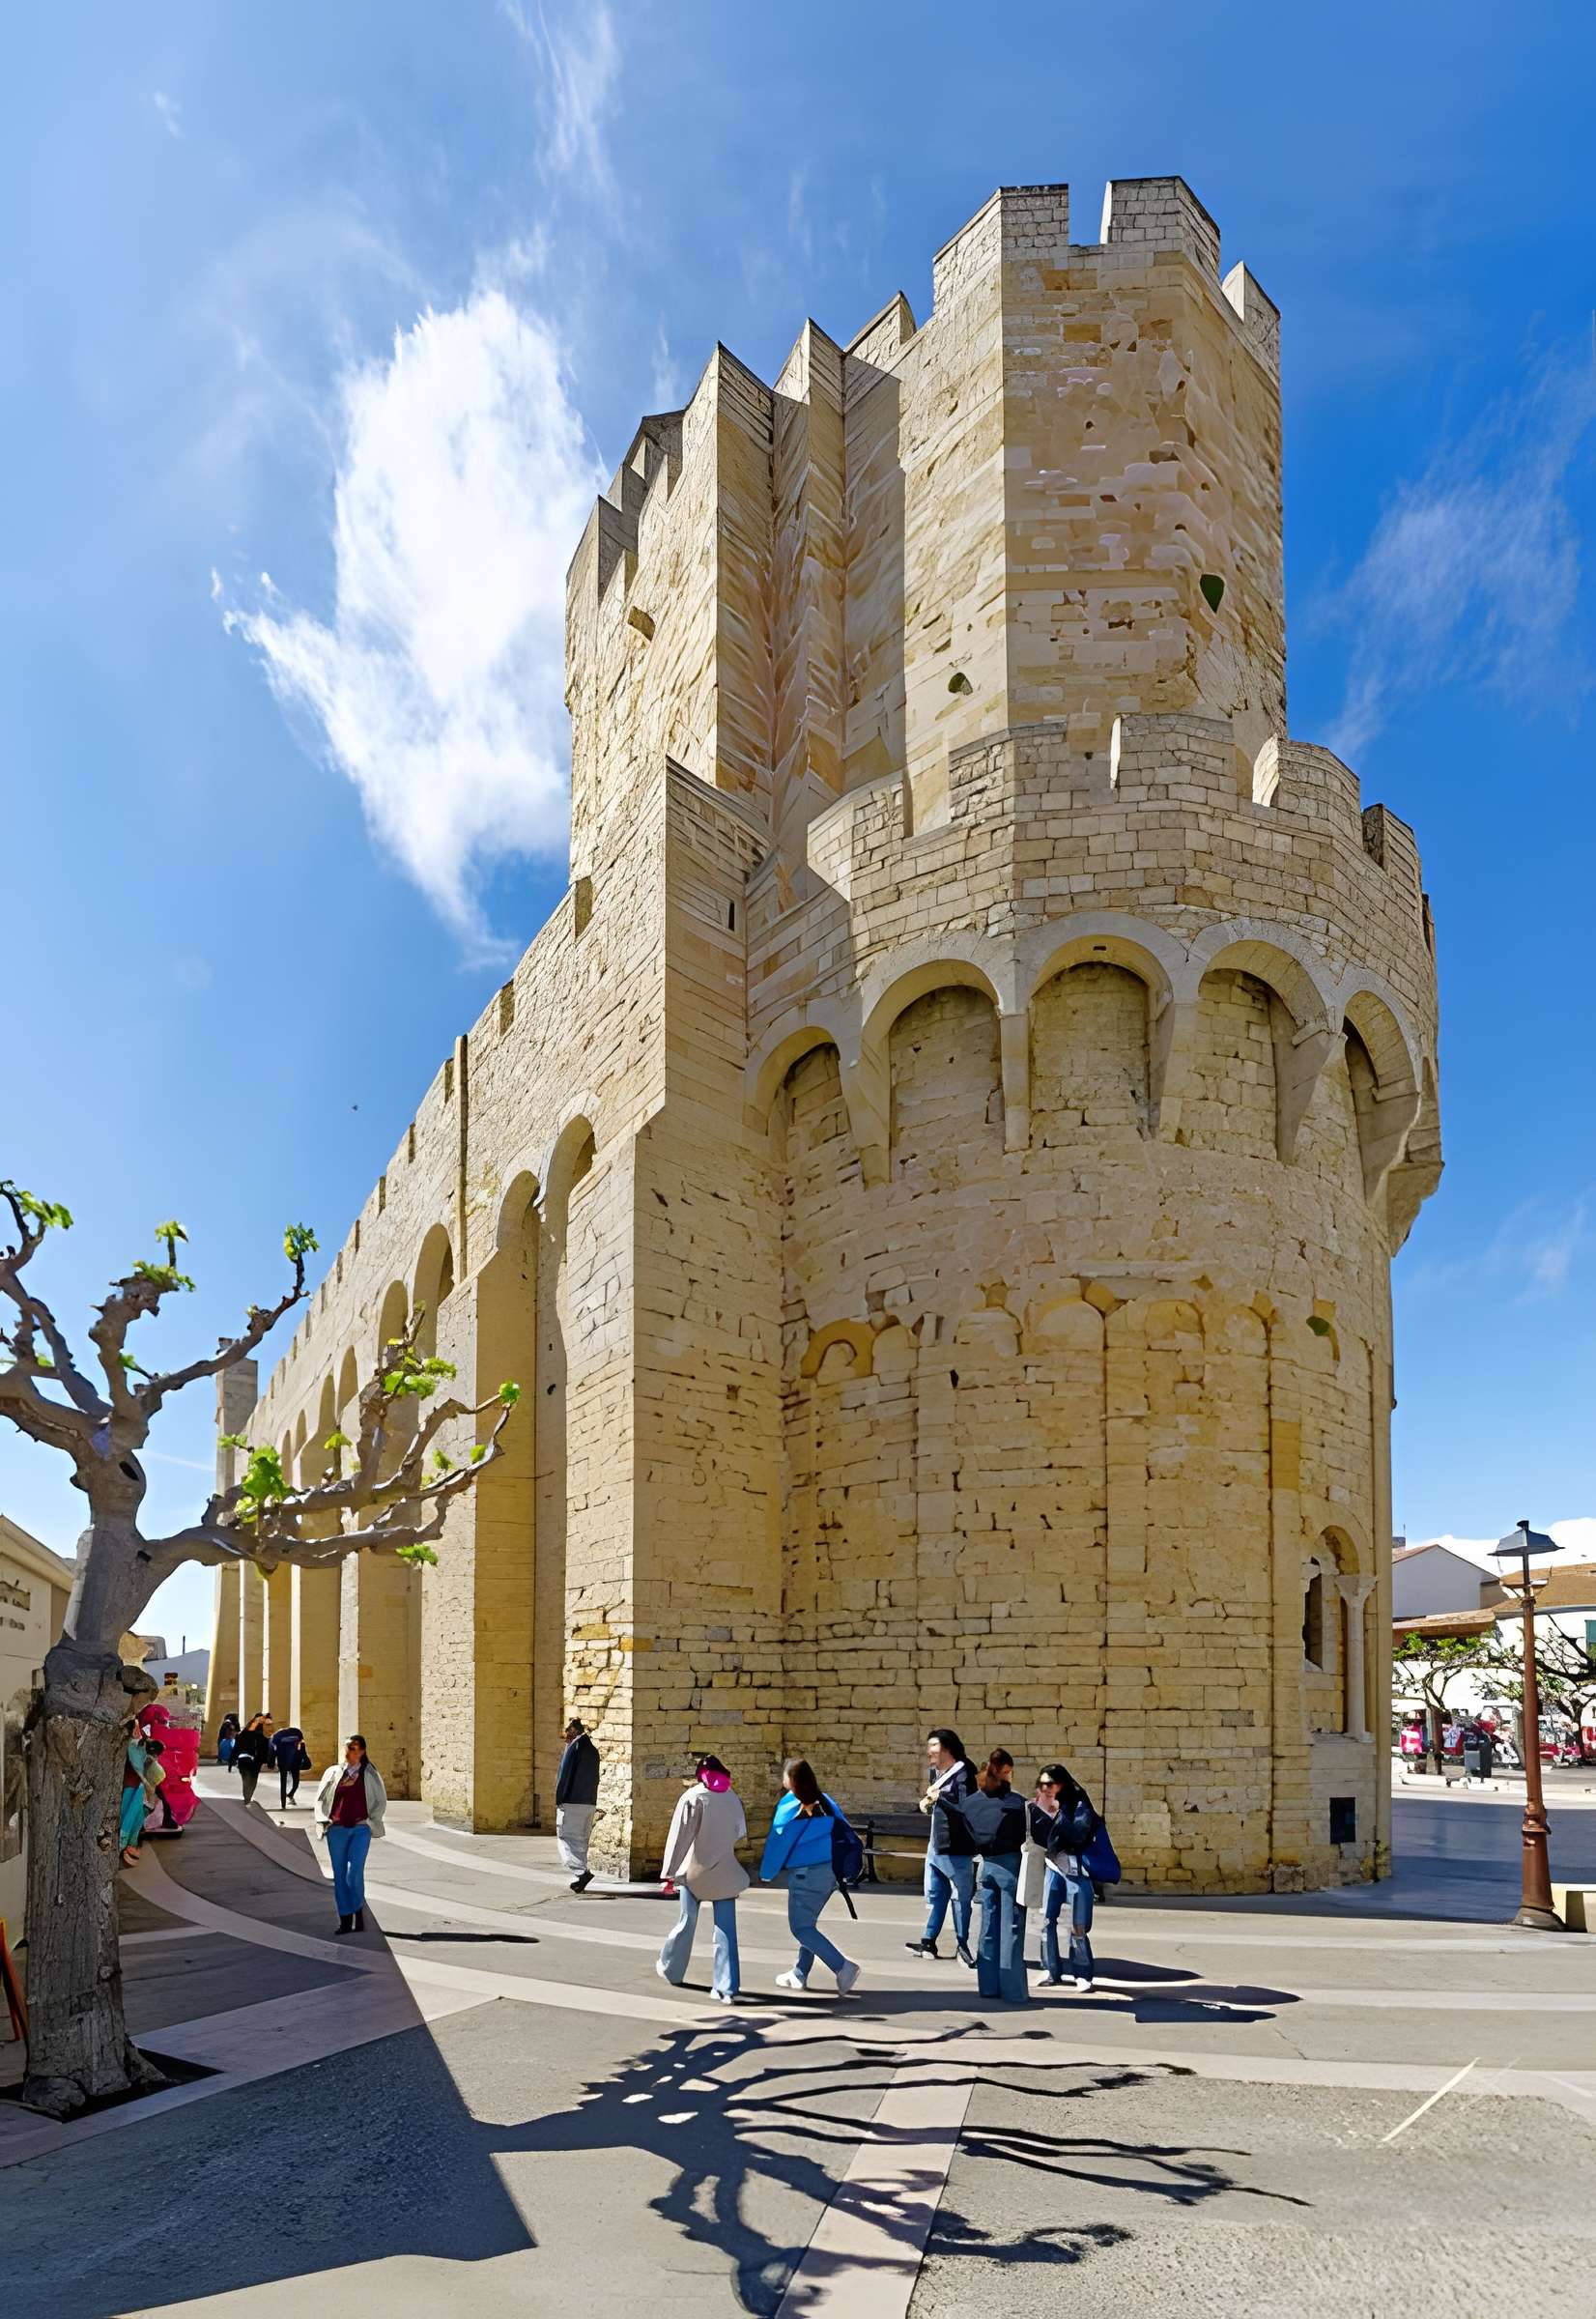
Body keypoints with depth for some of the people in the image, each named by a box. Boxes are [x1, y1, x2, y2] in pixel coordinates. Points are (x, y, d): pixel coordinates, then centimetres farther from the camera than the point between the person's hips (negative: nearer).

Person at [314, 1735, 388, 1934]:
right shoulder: (333, 1772, 10)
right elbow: (320, 1799, 14)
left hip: (360, 1830, -3)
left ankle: (359, 1913, 9)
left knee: (354, 1874, -13)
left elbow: (381, 1801, 9)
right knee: (339, 1876, 4)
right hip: (337, 1830, 3)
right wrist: (324, 1820, 1)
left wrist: (370, 1820, -1)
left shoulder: (370, 1774, 5)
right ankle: (345, 1920, 12)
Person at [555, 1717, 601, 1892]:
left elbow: (565, 1774, -12)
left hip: (571, 1803, -7)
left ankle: (581, 1871, -21)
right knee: (582, 1841, 15)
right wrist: (590, 1799, 15)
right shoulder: (593, 1750, 14)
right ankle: (579, 1878, 13)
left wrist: (558, 1800, -7)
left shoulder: (574, 1746, -9)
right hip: (590, 1803, 7)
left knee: (566, 1839, -3)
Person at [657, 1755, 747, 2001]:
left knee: (687, 1921, 16)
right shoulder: (732, 1797, 2)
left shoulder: (692, 1797, -8)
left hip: (695, 1872, -2)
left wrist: (670, 1872, -7)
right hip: (725, 1873, 2)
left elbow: (679, 1837, -10)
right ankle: (727, 1988, -2)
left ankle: (670, 1970, 34)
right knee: (726, 1928, 2)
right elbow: (740, 1835, 11)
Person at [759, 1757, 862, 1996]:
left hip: (806, 1873, -7)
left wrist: (766, 1874, 7)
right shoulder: (825, 1801, 7)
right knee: (807, 1923, 22)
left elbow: (777, 1842, -7)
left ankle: (843, 1967, -15)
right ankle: (800, 1974, 26)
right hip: (831, 1871, 7)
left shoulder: (789, 1805, -10)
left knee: (800, 1927, -1)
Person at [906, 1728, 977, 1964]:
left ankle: (962, 1944, 11)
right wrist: (927, 1801, 7)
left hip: (956, 1850, -9)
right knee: (933, 1895, 13)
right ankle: (928, 1942, 21)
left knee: (960, 1898, 2)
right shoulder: (937, 1773, 11)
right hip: (936, 1846, 9)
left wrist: (939, 1797, -21)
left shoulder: (963, 1774, -15)